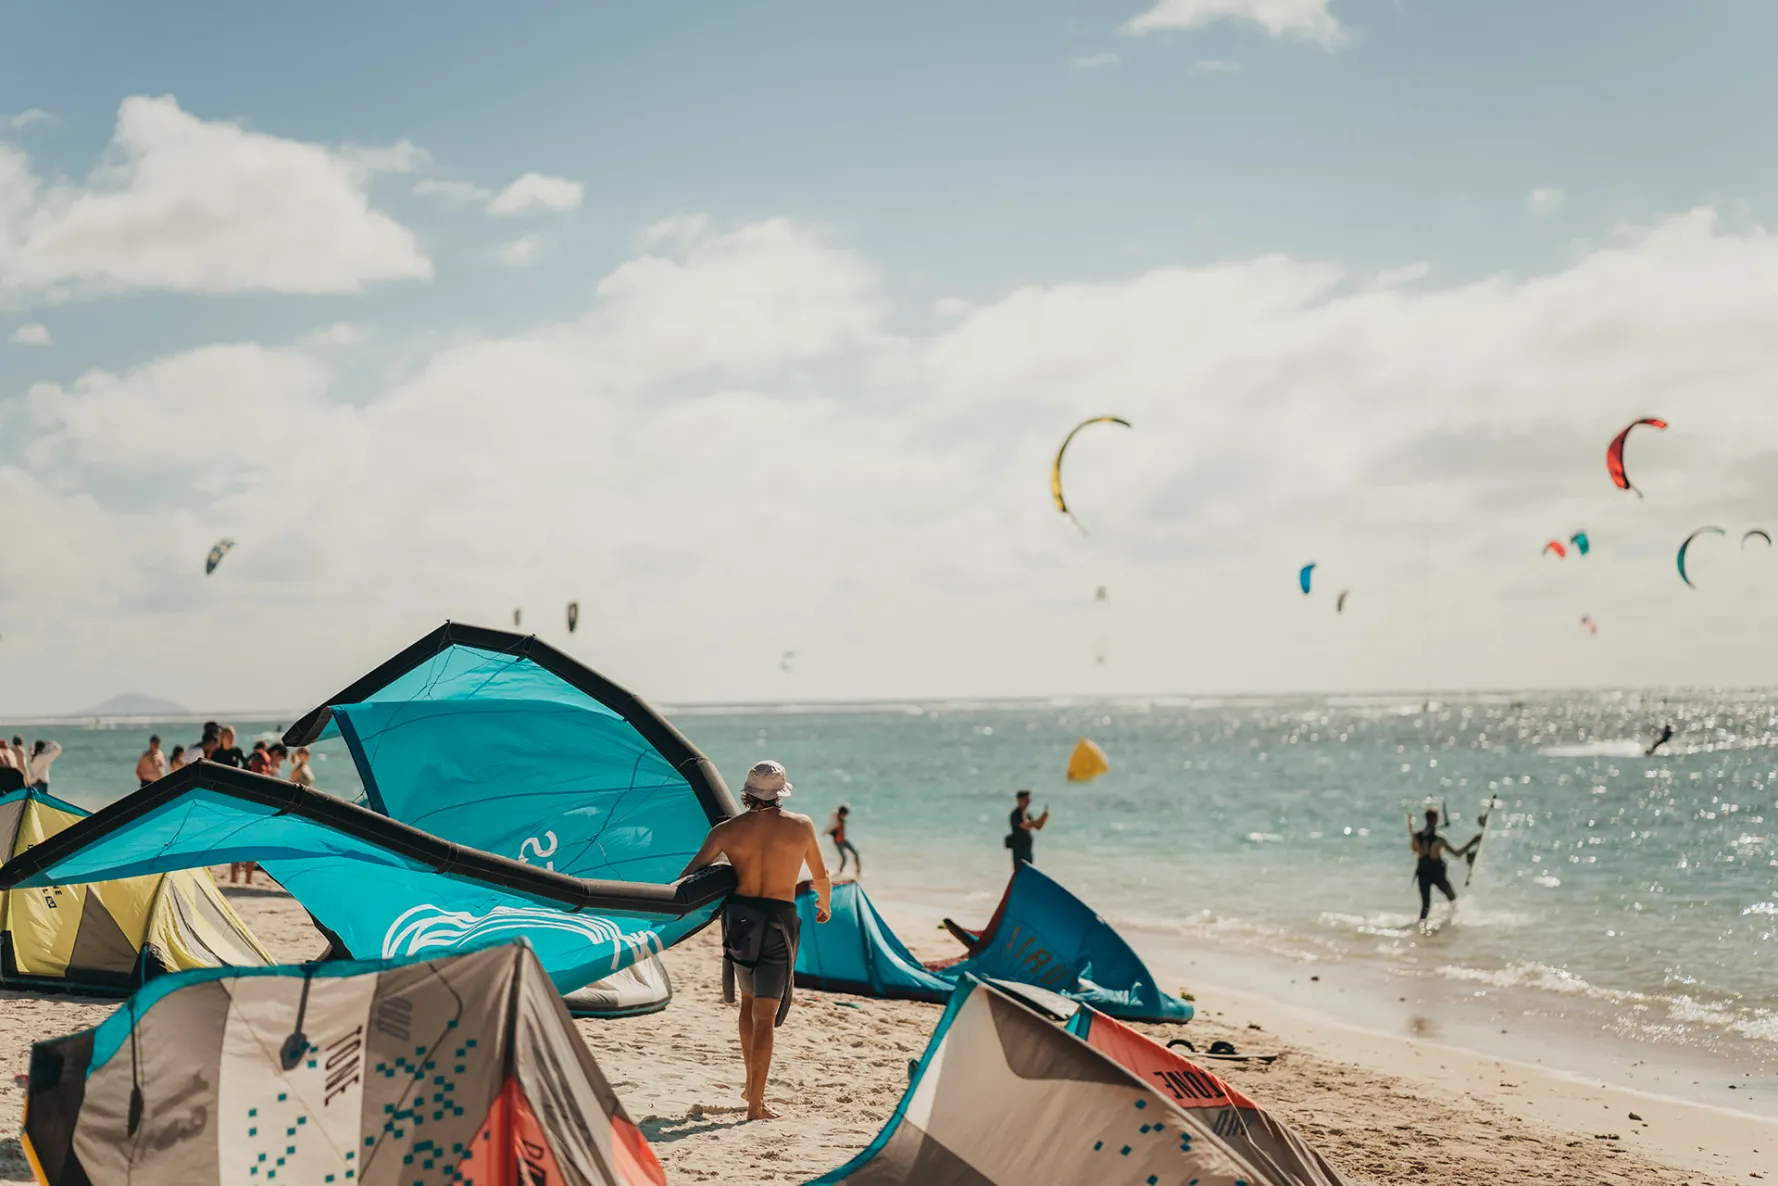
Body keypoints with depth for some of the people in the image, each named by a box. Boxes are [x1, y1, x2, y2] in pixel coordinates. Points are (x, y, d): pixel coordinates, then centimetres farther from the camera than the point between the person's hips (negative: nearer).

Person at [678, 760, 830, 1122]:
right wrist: (824, 906, 34)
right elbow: (821, 876, 15)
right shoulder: (801, 826, 0)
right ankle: (756, 1103, -3)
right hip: (778, 919, -3)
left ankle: (752, 1085, 29)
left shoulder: (727, 830, 0)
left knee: (749, 1000, 24)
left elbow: (689, 875, -2)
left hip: (738, 915, 3)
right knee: (765, 1014, -1)